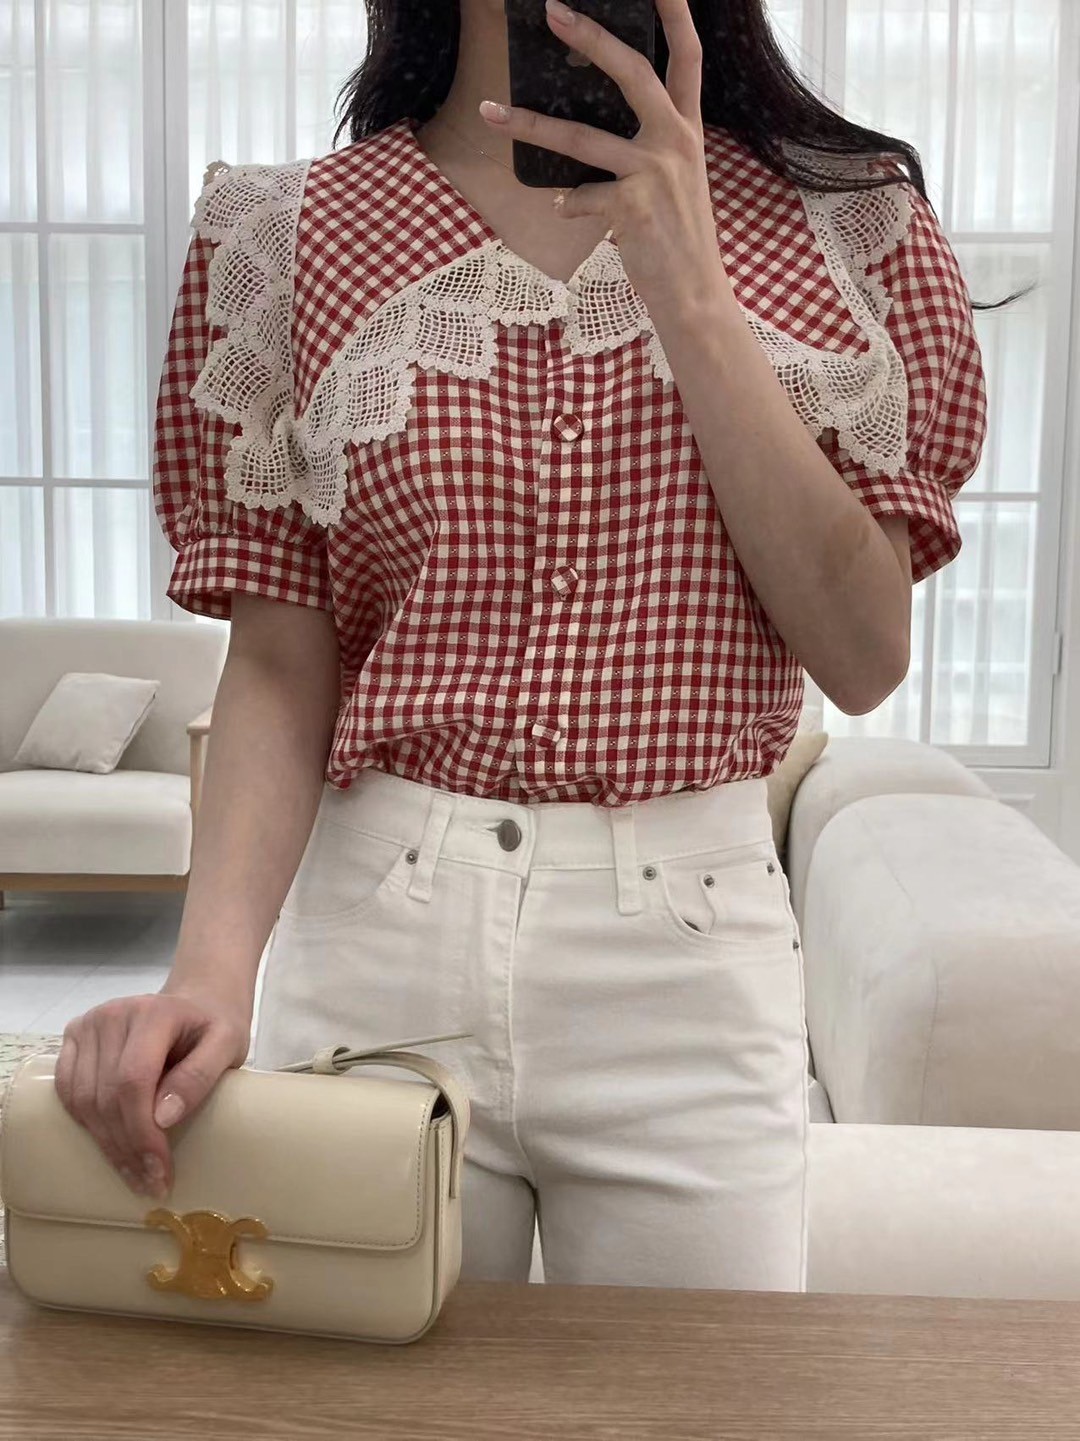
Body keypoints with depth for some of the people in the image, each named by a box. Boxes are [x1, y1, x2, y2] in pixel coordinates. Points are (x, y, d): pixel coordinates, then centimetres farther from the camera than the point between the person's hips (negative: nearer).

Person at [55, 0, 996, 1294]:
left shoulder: (844, 220, 2)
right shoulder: (290, 236, 2)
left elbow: (863, 655, -7)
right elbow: (277, 666, -3)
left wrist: (689, 289, -14)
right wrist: (214, 965, -19)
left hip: (688, 955, 1)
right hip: (369, 949, 0)